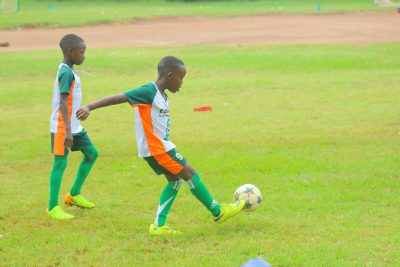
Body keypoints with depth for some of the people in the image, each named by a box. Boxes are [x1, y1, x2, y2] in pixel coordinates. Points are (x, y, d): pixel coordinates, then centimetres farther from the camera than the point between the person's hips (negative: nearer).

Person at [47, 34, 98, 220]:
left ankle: (74, 195, 23)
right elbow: (63, 103, -24)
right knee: (60, 163, -6)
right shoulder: (67, 73, -19)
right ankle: (53, 207, 0)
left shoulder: (68, 71, 11)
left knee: (92, 153, 14)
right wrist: (67, 131, -28)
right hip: (62, 128, -10)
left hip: (74, 126, 10)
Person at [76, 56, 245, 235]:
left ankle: (159, 225, 10)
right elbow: (117, 98, -20)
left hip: (160, 147, 10)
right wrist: (89, 107, -25)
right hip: (157, 148, -10)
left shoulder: (161, 96, 10)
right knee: (190, 174, -2)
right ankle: (218, 212, 10)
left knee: (175, 180, 12)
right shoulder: (149, 92, -18)